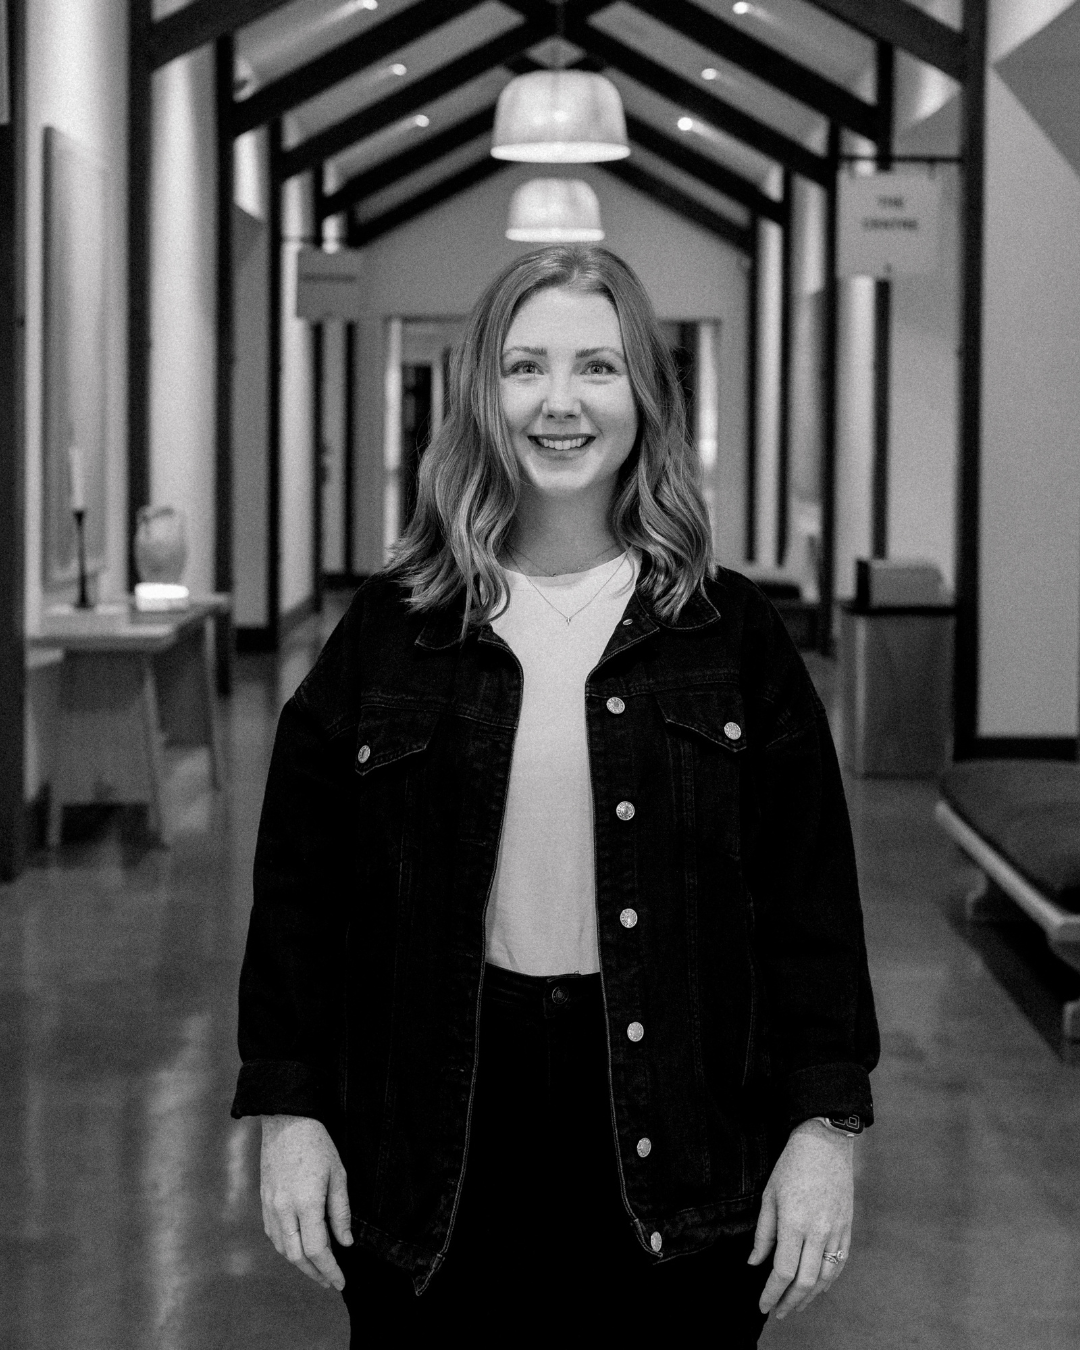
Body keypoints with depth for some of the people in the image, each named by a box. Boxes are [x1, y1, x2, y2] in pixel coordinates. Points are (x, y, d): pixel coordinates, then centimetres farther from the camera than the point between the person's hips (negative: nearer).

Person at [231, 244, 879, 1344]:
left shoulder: (729, 634, 2)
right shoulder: (392, 629, 3)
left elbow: (809, 892, 1)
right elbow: (300, 880, 4)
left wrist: (825, 1123, -5)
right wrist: (289, 1108, -1)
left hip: (674, 1140, 0)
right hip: (438, 1134, 1)